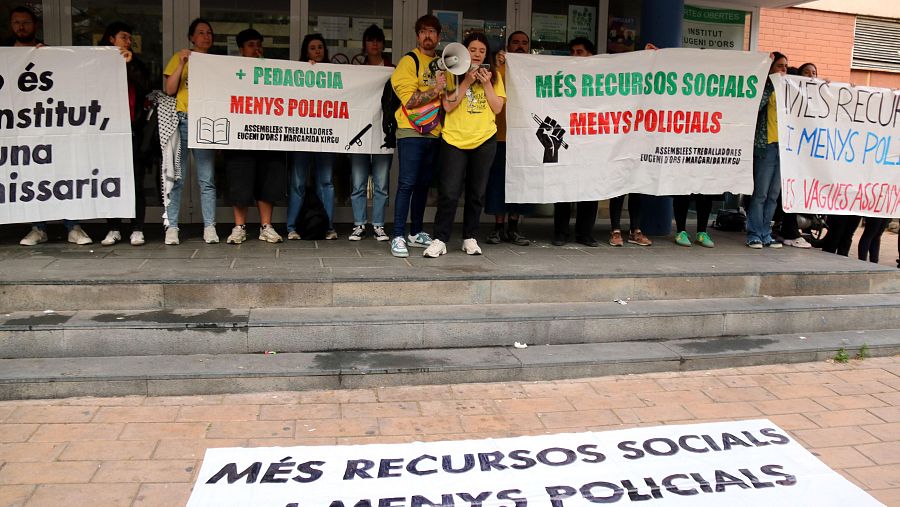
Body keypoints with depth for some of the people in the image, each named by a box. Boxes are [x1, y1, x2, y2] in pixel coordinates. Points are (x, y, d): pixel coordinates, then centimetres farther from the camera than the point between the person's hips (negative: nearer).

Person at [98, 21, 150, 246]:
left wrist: (130, 64, -8)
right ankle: (114, 229, 5)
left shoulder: (136, 64, 14)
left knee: (135, 179, -4)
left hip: (131, 127, 0)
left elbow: (145, 89, -2)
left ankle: (137, 229, -1)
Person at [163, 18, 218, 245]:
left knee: (207, 179, -2)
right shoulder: (179, 58, 11)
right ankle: (172, 227, 0)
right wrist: (182, 64, -6)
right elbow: (170, 89, 1)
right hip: (182, 121, -1)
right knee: (176, 177, -4)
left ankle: (209, 227, 1)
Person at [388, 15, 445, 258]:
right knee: (407, 184, -9)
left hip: (433, 133, 6)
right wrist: (436, 90, -18)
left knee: (423, 184, 10)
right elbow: (409, 100, -13)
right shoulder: (409, 61, -4)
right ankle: (398, 237, -6)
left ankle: (416, 233, 19)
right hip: (411, 132, -6)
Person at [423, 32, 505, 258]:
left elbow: (497, 108, 3)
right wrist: (467, 81, -13)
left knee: (477, 193, 8)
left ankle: (470, 238, 19)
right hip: (454, 139, -2)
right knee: (449, 192, -7)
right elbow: (448, 105, -7)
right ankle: (439, 240, 0)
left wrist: (486, 84, -7)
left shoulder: (494, 76, 10)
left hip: (484, 140, 3)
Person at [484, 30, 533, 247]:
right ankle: (499, 226, 11)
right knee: (499, 180, 0)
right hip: (502, 135, -2)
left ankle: (513, 227, 15)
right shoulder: (500, 68, 4)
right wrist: (497, 66, -23)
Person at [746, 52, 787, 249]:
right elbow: (757, 105, -17)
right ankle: (754, 235, 1)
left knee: (774, 195, 8)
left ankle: (765, 235, 13)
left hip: (784, 145, 6)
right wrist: (772, 82, -12)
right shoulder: (766, 86, 1)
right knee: (760, 193, -5)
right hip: (766, 145, -6)